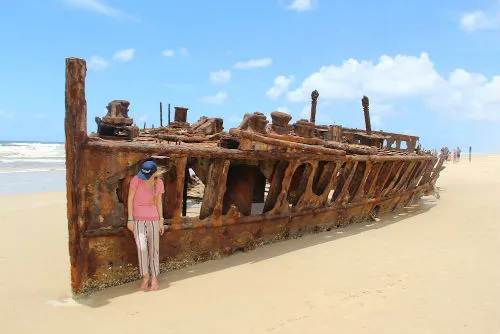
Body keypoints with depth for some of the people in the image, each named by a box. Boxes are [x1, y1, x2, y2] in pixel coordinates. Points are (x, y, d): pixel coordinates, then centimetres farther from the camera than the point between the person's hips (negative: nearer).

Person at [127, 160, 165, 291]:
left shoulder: (159, 183, -5)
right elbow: (130, 199, -10)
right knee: (142, 248, -16)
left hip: (152, 219, 2)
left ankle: (154, 277, 23)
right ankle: (145, 275, 7)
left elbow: (159, 201, 5)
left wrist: (161, 221, 5)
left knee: (154, 249, 4)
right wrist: (130, 219, -12)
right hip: (138, 219, -2)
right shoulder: (136, 179, -16)